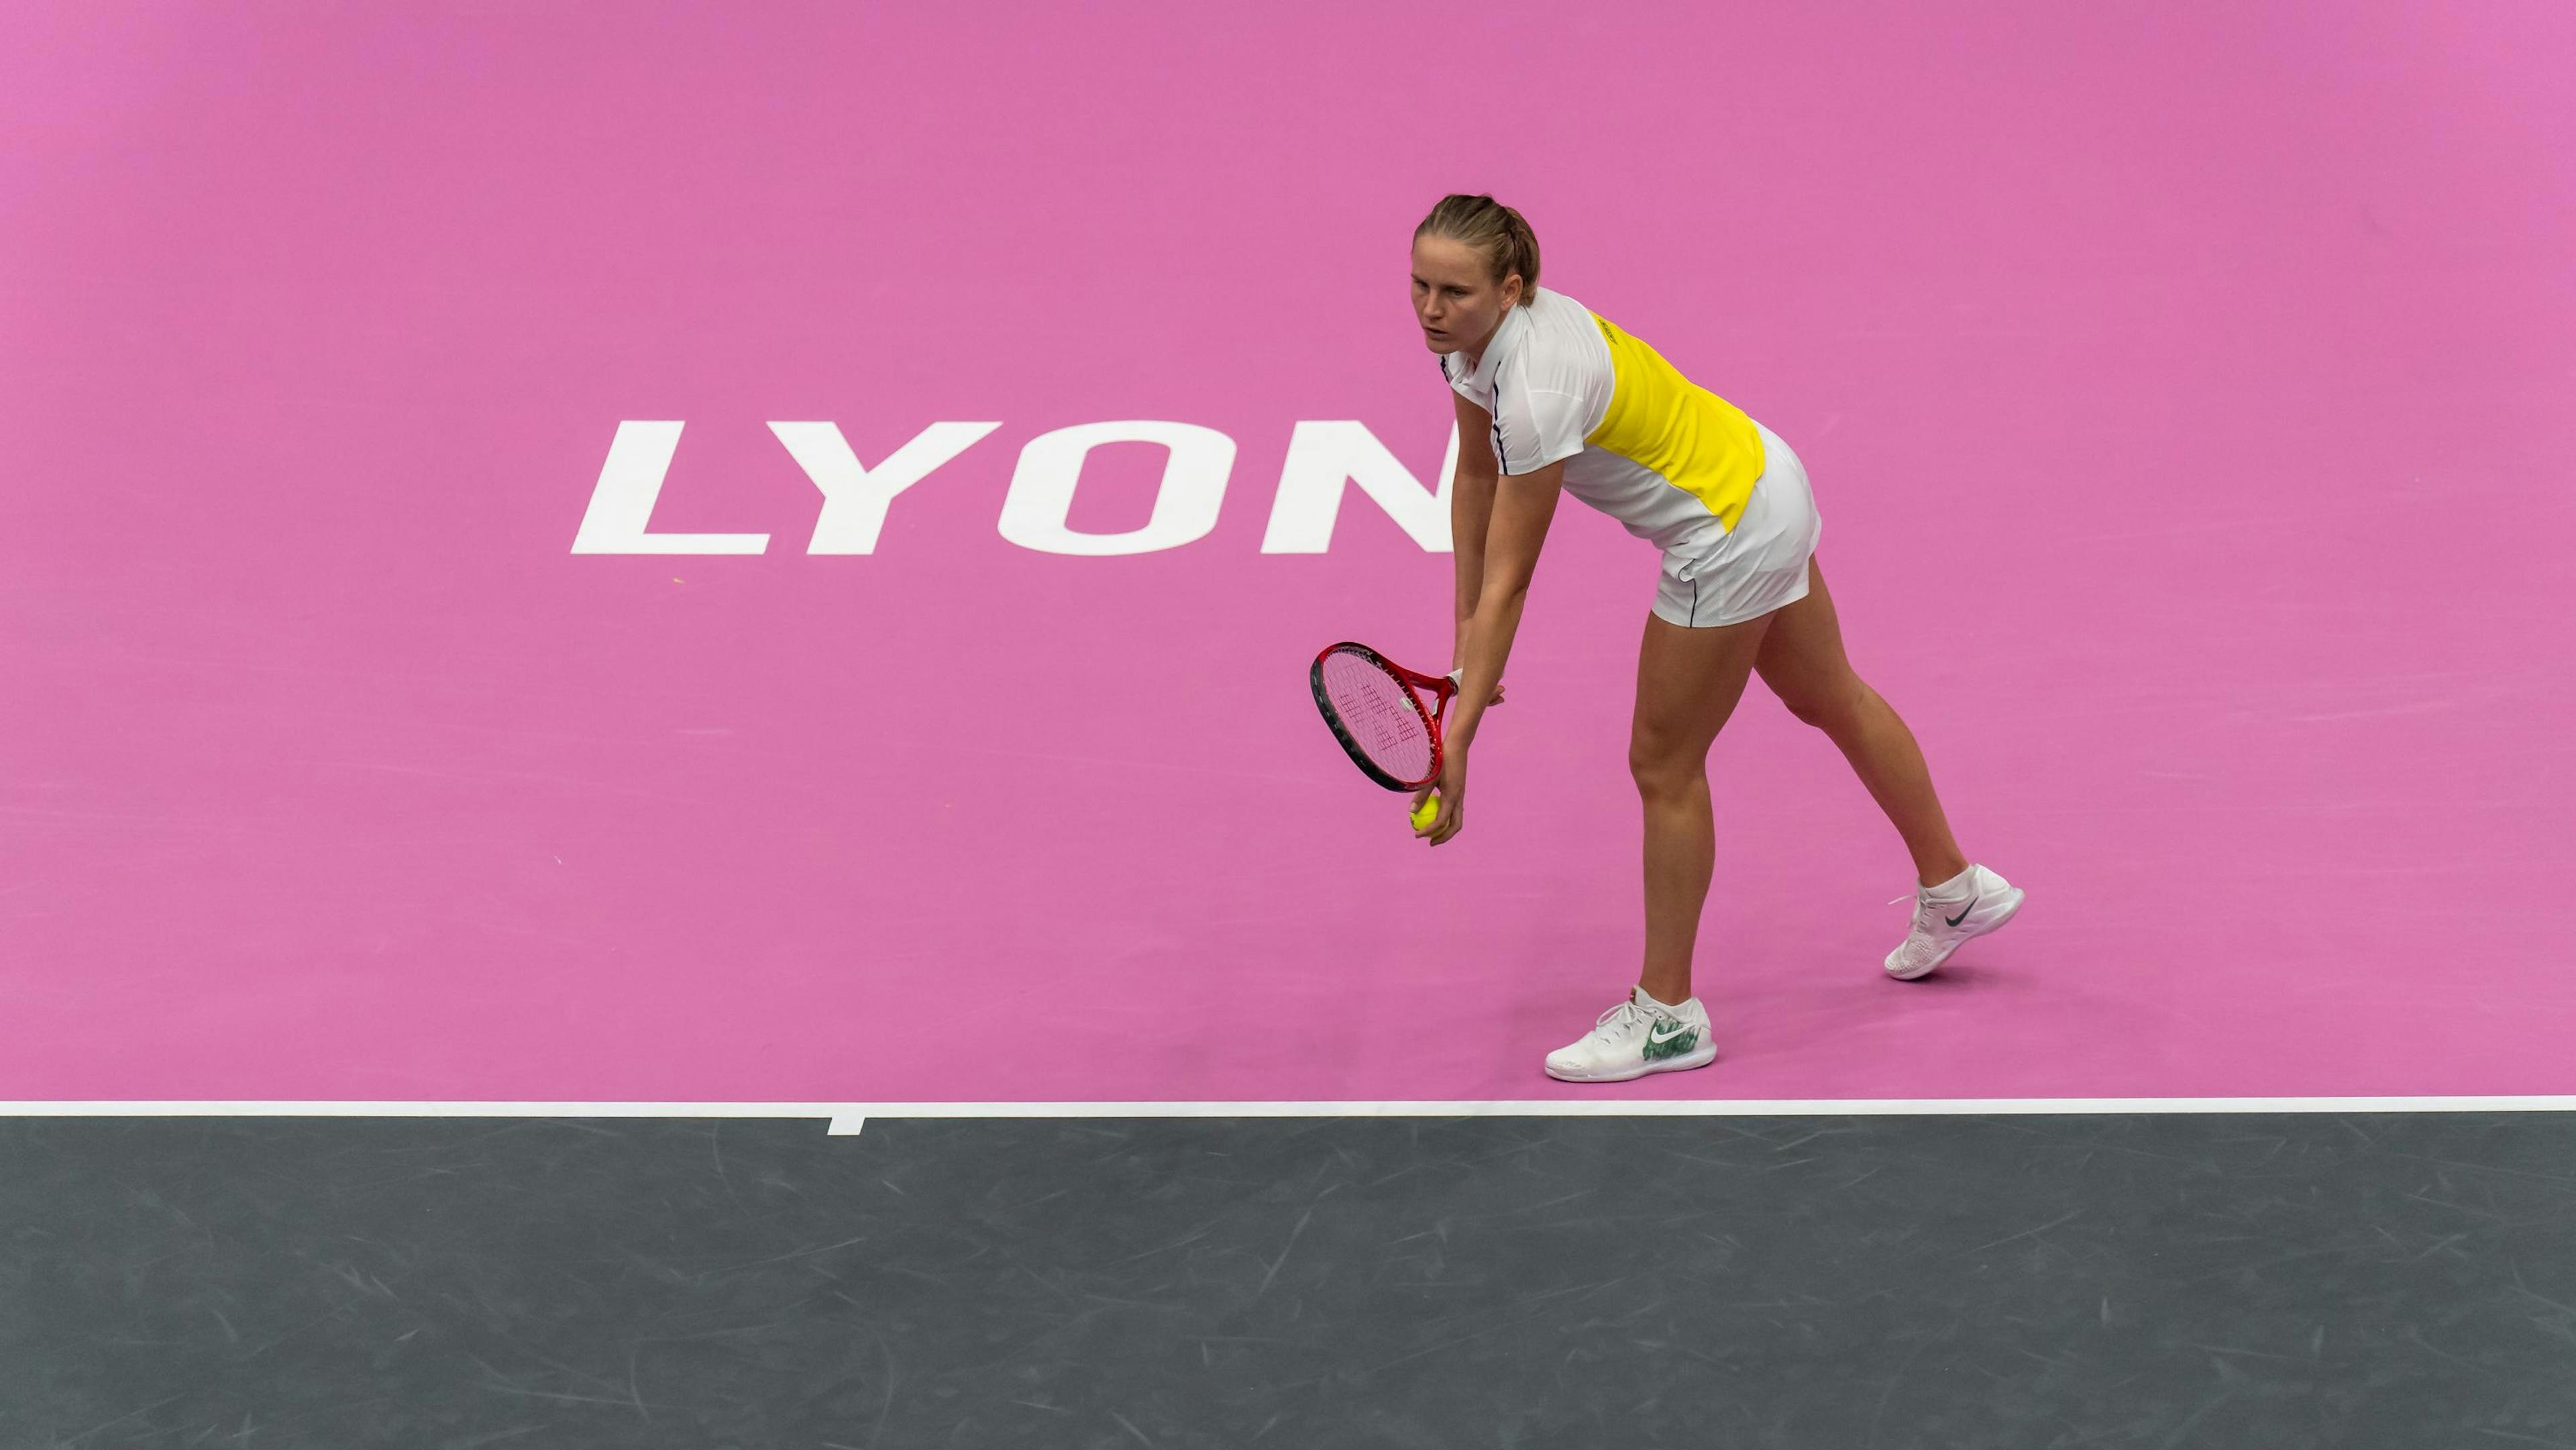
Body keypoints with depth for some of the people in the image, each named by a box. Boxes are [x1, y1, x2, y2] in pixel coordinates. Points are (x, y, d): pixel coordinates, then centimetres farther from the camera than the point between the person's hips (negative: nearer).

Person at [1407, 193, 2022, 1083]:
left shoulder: (1538, 389, -34)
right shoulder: (1471, 334, -8)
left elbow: (1507, 584, -31)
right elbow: (1477, 478, 4)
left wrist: (1457, 741, -29)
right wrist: (1464, 647, 2)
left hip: (1730, 534, -10)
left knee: (1663, 766, 3)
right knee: (1831, 700, 26)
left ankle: (1667, 1016, 17)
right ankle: (1953, 891, 46)